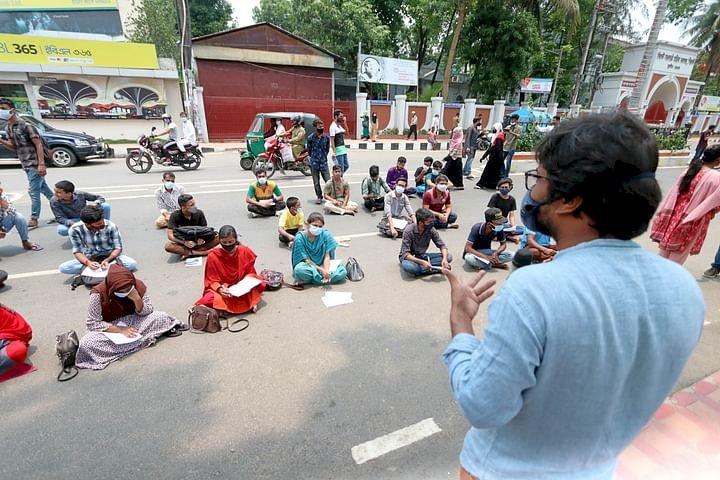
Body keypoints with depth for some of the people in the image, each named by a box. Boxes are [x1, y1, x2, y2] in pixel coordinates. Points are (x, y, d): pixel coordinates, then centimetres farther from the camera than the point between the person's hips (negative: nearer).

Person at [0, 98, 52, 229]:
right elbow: (14, 147, 18)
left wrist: (41, 164, -23)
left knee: (33, 191, -5)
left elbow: (38, 144, -17)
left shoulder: (26, 125, -13)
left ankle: (33, 220, 2)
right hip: (26, 164, 9)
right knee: (43, 188, 15)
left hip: (35, 164, -9)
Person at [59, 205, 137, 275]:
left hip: (110, 257, -1)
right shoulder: (75, 230, -18)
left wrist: (107, 260, -32)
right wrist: (88, 262, -32)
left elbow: (118, 248, -14)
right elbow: (77, 251, -11)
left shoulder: (110, 226, -22)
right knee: (63, 267, -23)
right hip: (90, 259, 1)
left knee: (132, 264, -30)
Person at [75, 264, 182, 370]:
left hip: (134, 322, 1)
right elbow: (92, 324, -16)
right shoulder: (98, 294, -23)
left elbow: (147, 313, -9)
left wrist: (137, 299, -28)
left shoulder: (138, 286, -16)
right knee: (86, 344, -32)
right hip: (111, 329, 0)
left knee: (161, 317, -26)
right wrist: (120, 329, -26)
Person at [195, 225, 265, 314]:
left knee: (260, 285, -28)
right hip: (223, 289, 0)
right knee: (207, 300, -33)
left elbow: (251, 273, 3)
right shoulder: (213, 256, -11)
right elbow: (212, 281, -5)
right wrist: (220, 289, -27)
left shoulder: (245, 251, -7)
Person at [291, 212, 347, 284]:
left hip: (322, 265, 3)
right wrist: (321, 270, -24)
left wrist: (326, 271, -27)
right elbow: (306, 259, -13)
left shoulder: (325, 234, -7)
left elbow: (327, 256, -8)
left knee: (342, 271, -23)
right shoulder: (300, 238, -13)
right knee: (299, 270, -38)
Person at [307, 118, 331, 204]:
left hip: (324, 162, 1)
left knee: (328, 181, -3)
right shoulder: (311, 138, -5)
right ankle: (319, 197, 20)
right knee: (316, 182, 6)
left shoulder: (326, 137, 1)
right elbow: (309, 150, 6)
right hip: (314, 163, -1)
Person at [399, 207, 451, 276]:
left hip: (422, 256, 5)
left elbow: (442, 245, -6)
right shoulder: (409, 231, -24)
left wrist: (445, 259, -26)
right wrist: (422, 262, -38)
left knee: (448, 257, -15)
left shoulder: (431, 229, -12)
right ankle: (437, 269, -27)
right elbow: (405, 254, -26)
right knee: (407, 266, -41)